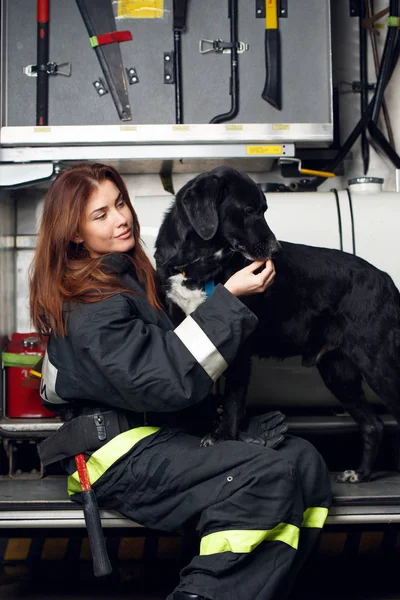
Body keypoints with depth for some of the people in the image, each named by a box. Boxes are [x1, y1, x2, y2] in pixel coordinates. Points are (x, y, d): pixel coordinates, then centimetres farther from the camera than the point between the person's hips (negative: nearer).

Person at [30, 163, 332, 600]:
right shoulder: (92, 308, -14)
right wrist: (229, 297, -21)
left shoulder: (126, 274, 16)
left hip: (159, 436, 9)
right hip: (121, 459, -9)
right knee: (269, 476, -28)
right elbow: (166, 379, -23)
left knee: (304, 461, -12)